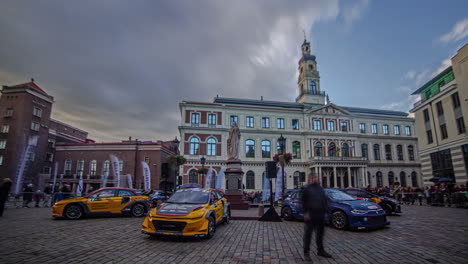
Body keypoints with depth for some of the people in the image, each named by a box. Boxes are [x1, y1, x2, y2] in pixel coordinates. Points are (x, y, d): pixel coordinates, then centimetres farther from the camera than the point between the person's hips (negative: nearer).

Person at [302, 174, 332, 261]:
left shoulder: (321, 189, 16)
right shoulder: (307, 189, -5)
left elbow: (325, 200, 19)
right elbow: (304, 202, -9)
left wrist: (324, 210, 9)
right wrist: (306, 212, -15)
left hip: (320, 216, 7)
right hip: (310, 216, -6)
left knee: (320, 234, 17)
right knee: (308, 234, 0)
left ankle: (320, 250, 32)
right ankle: (306, 253, 9)